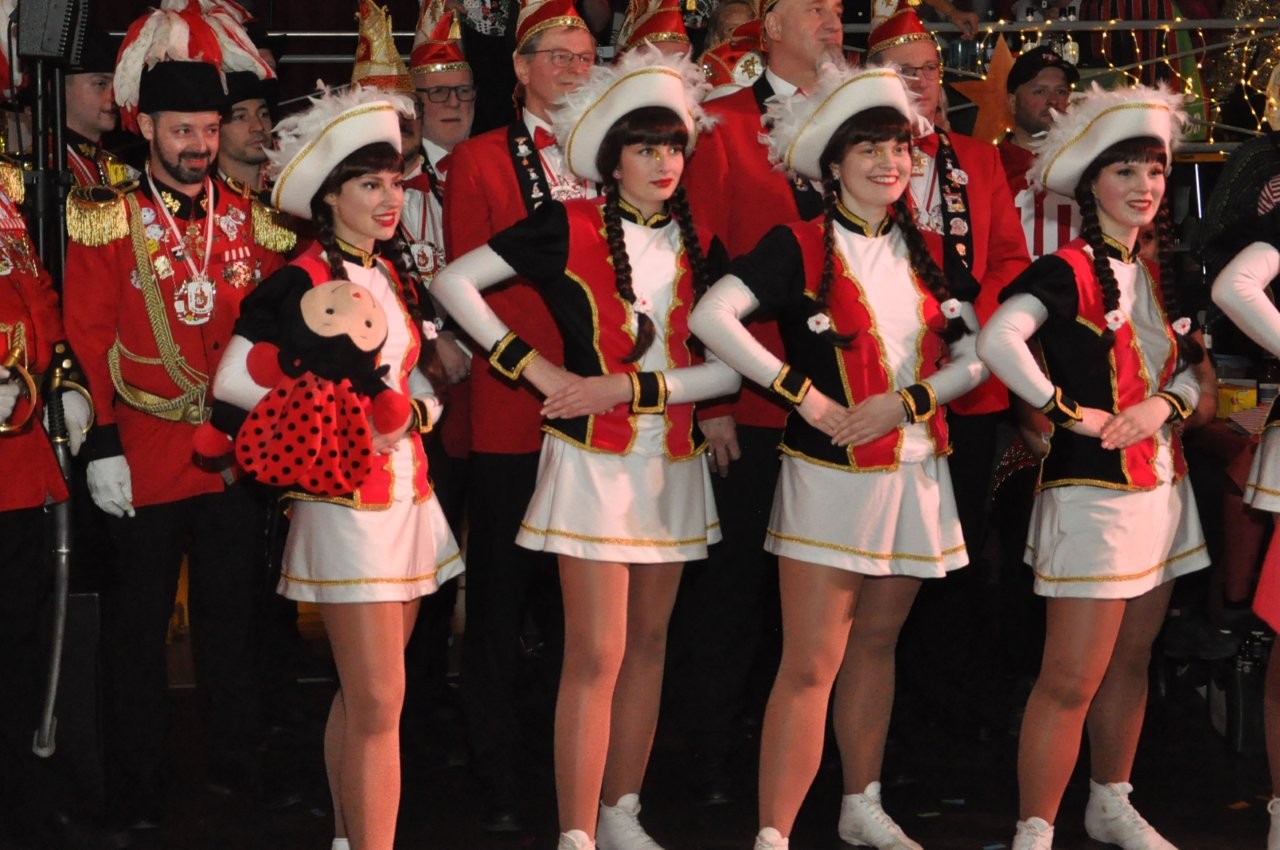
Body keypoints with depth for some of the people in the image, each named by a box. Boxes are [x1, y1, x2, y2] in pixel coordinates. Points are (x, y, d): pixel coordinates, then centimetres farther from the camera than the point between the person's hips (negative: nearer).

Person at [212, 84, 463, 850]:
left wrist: (420, 406, -1)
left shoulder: (394, 274, 13)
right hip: (347, 497, -7)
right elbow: (233, 380, -16)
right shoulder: (300, 283, -11)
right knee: (378, 703, -10)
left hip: (407, 490, 8)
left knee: (361, 697, 15)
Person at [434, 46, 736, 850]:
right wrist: (534, 366, -11)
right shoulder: (567, 227, -6)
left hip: (674, 464, 5)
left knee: (648, 644, 11)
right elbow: (454, 282, -7)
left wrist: (628, 387, -14)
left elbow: (727, 366, -1)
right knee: (596, 655, -8)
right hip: (592, 460, -5)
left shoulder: (701, 243, 5)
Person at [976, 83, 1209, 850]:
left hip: (1160, 489, 7)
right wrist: (1068, 412, -20)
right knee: (1071, 681, -8)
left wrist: (1164, 404, -9)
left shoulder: (1162, 277, 11)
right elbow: (997, 341, -28)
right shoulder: (1065, 273, -11)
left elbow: (1196, 371, 13)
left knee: (1130, 663, 16)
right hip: (1092, 490, -7)